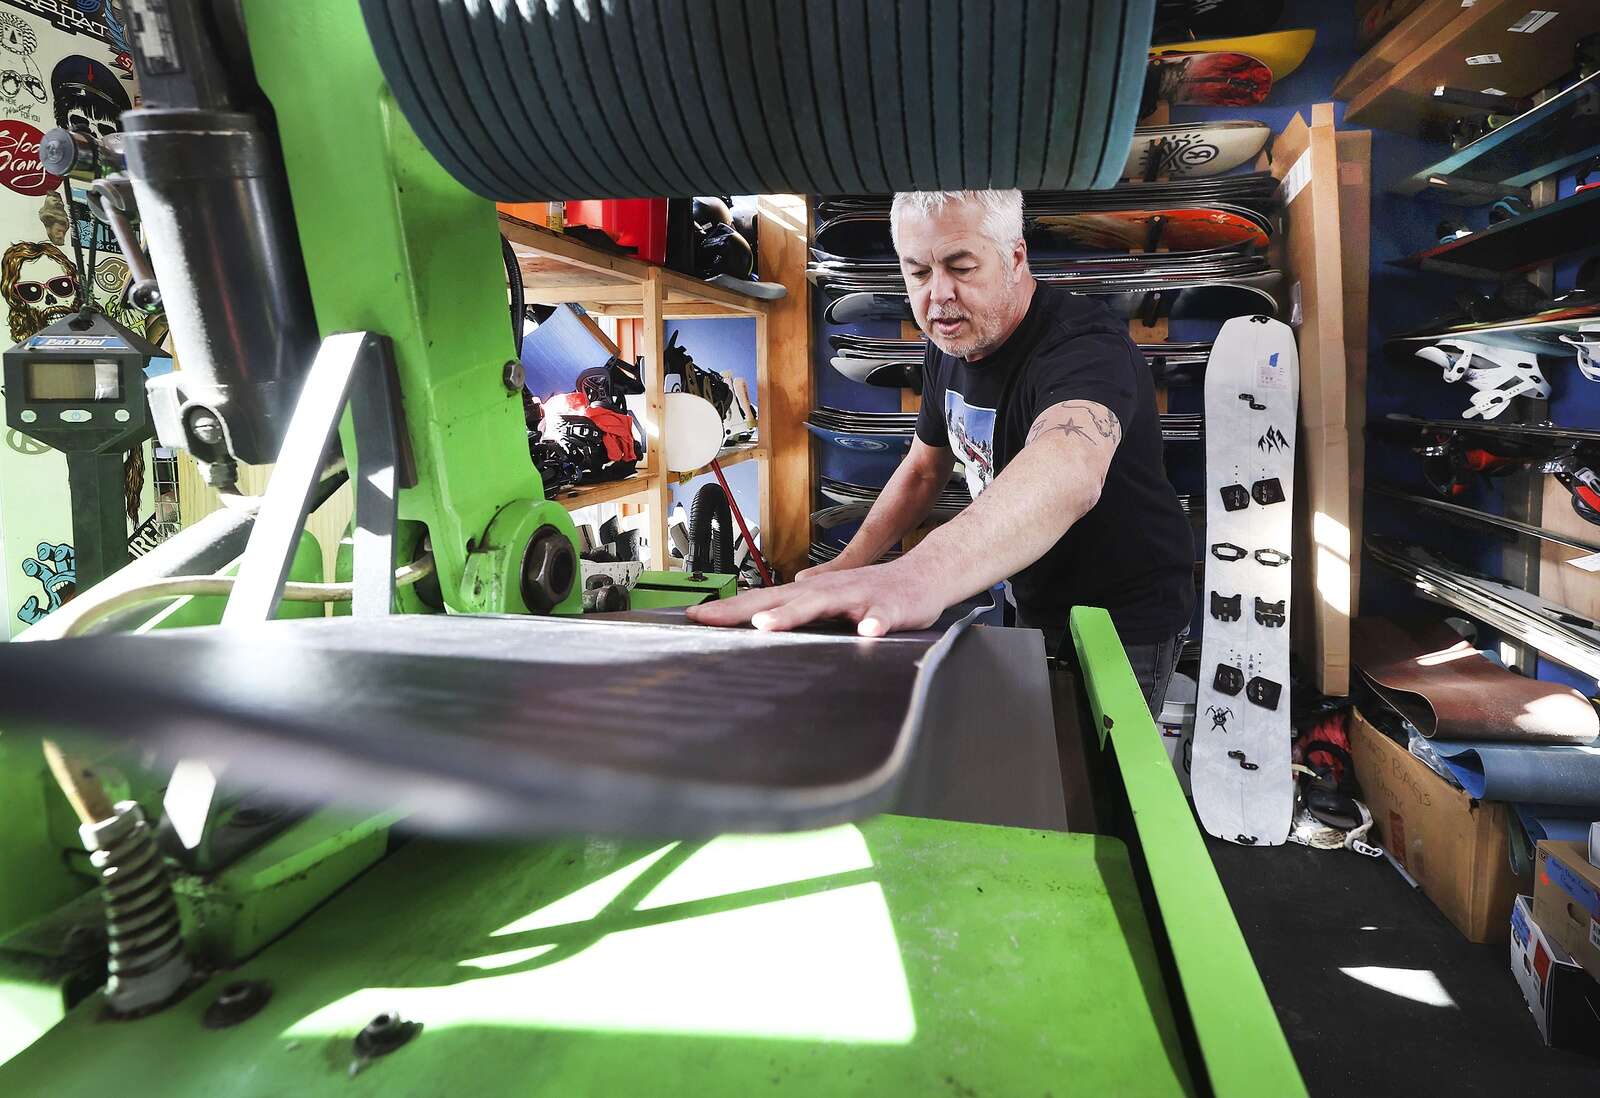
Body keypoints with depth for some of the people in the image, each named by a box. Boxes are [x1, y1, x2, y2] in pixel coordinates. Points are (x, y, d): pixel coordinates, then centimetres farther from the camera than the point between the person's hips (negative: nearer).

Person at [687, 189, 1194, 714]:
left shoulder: (1085, 346, -31)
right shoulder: (949, 348, -4)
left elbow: (1067, 472, -53)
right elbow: (923, 468, 10)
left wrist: (920, 574, -71)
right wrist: (851, 566, -4)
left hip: (1127, 622, -7)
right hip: (1035, 610, 7)